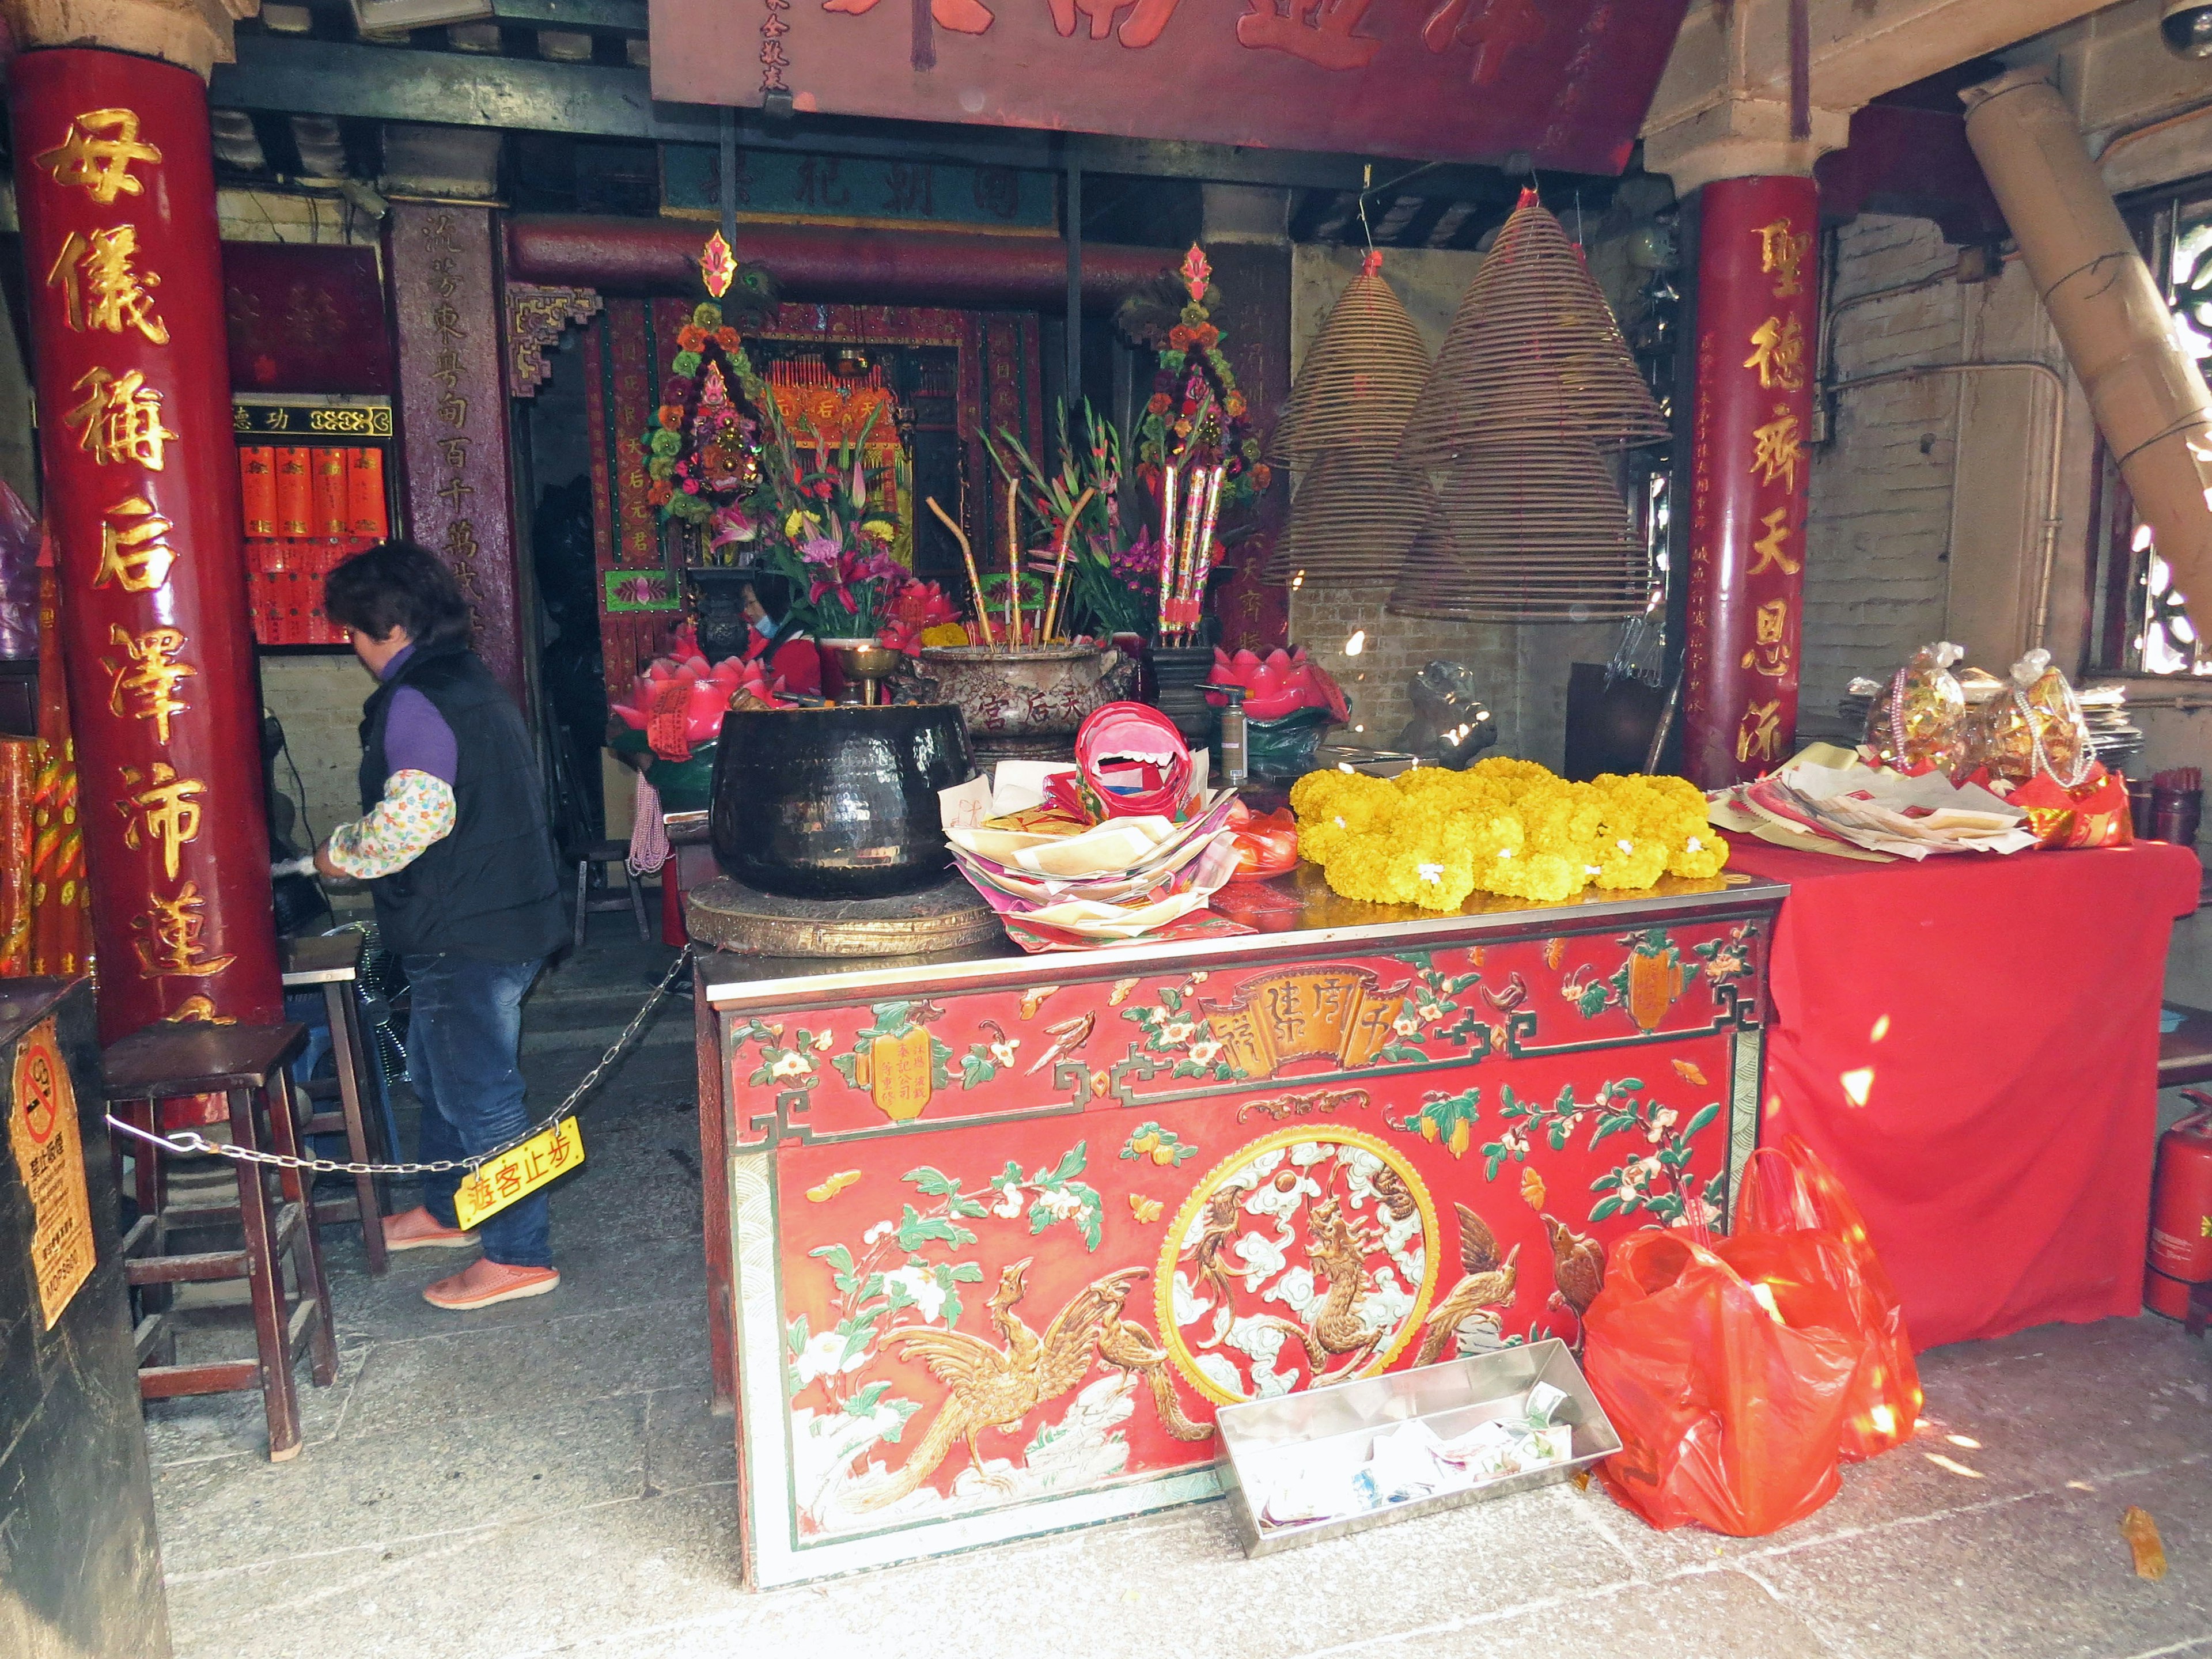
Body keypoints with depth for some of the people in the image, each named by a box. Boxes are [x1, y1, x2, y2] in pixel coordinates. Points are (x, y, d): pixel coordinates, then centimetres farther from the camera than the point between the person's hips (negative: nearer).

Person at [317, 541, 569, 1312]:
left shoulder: (413, 704, -17)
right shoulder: (475, 683, 14)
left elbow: (412, 818, -27)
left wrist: (341, 855, -9)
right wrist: (361, 854, 21)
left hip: (463, 935, -11)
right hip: (509, 912, 11)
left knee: (479, 1092, -1)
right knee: (438, 1074, 25)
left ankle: (520, 1256, 9)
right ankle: (443, 1211, 41)